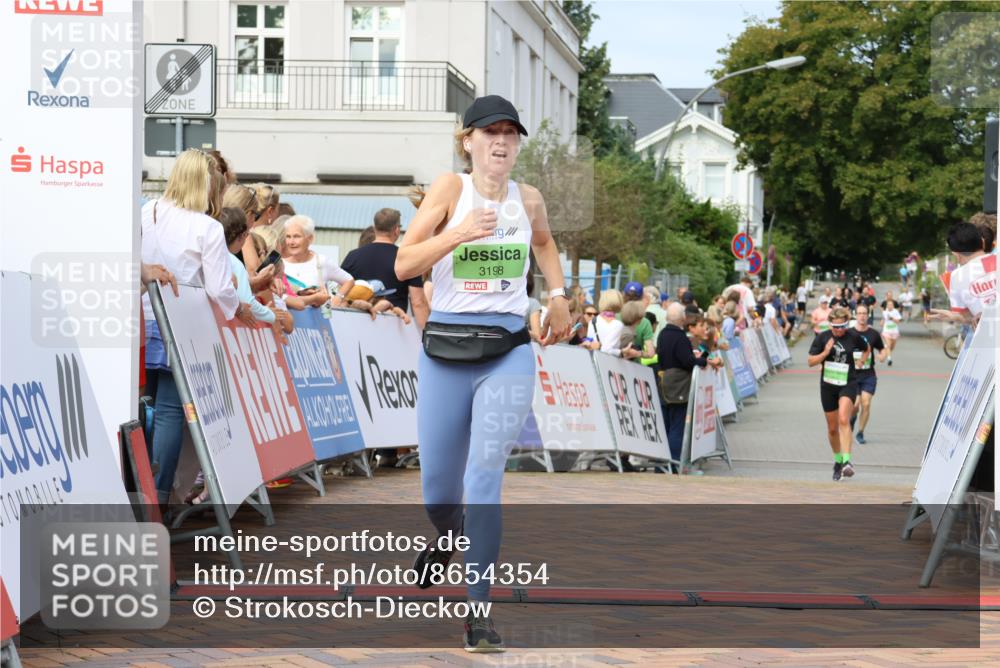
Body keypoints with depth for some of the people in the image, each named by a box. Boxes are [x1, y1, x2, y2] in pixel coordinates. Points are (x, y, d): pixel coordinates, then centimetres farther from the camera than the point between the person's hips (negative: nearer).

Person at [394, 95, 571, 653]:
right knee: (438, 488, 9)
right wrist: (457, 233, -24)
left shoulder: (528, 199, 6)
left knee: (484, 481, -13)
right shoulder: (450, 189, -4)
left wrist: (559, 295, 18)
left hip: (508, 353, 1)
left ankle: (481, 611, -7)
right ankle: (447, 539, 46)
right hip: (444, 350, 0)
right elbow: (403, 266, -11)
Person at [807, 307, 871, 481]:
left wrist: (862, 361, 3)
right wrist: (825, 353, -18)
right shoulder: (822, 337, -4)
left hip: (848, 384, -2)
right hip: (828, 385, 2)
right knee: (832, 428, 11)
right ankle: (838, 461, 31)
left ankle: (847, 461, -29)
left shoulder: (853, 337, -3)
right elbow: (811, 361, -4)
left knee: (843, 420, -24)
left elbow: (867, 349, 18)